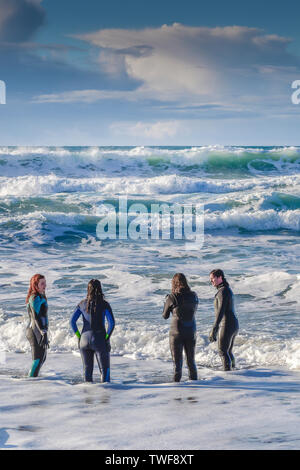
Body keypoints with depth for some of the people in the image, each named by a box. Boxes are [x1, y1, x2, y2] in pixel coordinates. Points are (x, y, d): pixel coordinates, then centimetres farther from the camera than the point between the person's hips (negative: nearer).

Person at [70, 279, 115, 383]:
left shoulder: (82, 304, 2)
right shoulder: (104, 304, -7)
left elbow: (72, 321, 0)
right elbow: (112, 323, -15)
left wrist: (78, 336, 6)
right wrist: (107, 338, -6)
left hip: (85, 338, 3)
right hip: (99, 339, -3)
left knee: (87, 368, 13)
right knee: (105, 369, 4)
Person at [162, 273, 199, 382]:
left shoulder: (171, 297, -12)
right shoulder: (194, 296, -1)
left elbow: (165, 316, 0)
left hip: (176, 332, -4)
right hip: (191, 332, 4)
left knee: (177, 361, 5)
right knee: (191, 360, 18)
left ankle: (177, 381, 5)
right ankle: (194, 381, 23)